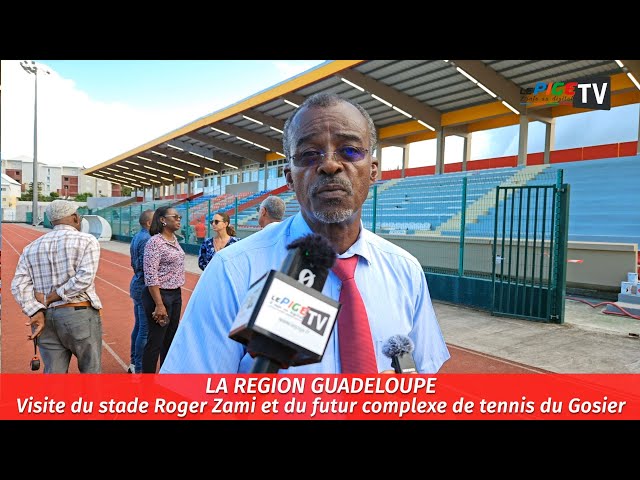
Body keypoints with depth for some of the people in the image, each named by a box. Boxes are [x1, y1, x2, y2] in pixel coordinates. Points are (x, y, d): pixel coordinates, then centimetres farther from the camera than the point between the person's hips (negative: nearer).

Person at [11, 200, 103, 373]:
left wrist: (36, 313, -6)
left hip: (46, 319, 5)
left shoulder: (32, 247, 13)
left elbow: (19, 285, 1)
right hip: (80, 314, -5)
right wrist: (51, 298, -8)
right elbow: (84, 278, -16)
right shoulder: (86, 240, -3)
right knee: (91, 372, 10)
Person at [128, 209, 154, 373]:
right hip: (144, 287, -10)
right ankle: (139, 368, 5)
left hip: (136, 284, 10)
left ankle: (134, 363, 28)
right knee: (145, 329, -3)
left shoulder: (136, 238, 13)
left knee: (138, 326, 18)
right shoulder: (147, 239, -18)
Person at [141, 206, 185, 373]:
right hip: (160, 295, -8)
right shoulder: (155, 242, -16)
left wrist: (178, 294, 15)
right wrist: (159, 305, -21)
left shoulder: (174, 239, 9)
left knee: (170, 339, 17)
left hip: (176, 294, 8)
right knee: (156, 341, 1)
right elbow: (151, 277, -20)